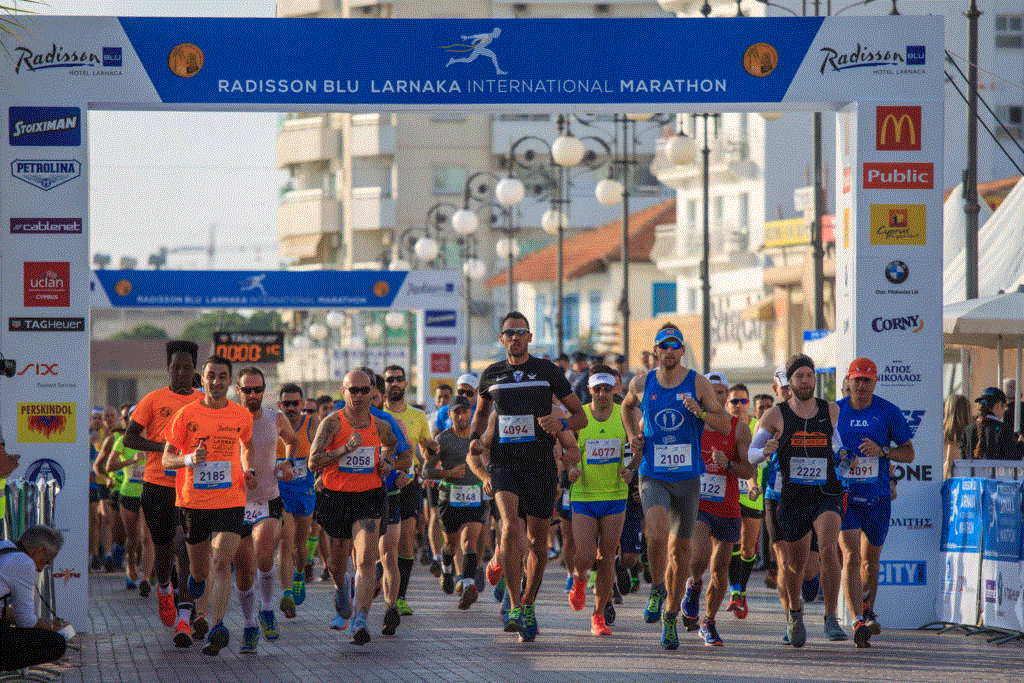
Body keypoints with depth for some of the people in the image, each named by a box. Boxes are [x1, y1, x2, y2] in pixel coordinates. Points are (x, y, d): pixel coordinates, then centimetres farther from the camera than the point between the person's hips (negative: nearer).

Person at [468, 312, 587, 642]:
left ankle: (528, 604, 27)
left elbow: (581, 416, 5)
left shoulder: (547, 371, 2)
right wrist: (475, 437, 7)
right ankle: (515, 608, -21)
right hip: (504, 463, 0)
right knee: (510, 528, -21)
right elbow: (481, 412, 28)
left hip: (540, 465, 0)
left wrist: (562, 423, -17)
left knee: (537, 539, 7)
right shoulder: (492, 375, 9)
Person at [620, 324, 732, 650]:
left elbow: (726, 425, -2)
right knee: (657, 533, -28)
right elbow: (627, 406, 25)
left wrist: (701, 413, -21)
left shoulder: (698, 383, -2)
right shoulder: (642, 383, 2)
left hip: (688, 477, 1)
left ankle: (670, 618, 23)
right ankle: (657, 590, -3)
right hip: (653, 476, -1)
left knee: (680, 550, 8)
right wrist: (633, 437, 8)